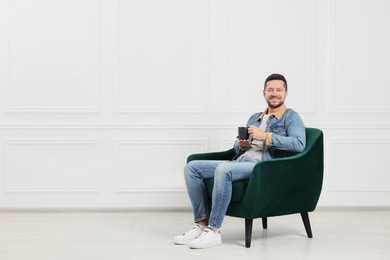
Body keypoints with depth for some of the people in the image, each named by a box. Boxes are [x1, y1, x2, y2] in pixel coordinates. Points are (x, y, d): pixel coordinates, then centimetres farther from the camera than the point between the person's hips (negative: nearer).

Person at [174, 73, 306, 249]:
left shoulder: (291, 117, 5)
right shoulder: (254, 118, 26)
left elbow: (299, 144, -15)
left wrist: (265, 136, -17)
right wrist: (241, 144, 3)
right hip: (239, 161, 8)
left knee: (223, 169, -36)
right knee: (191, 167, -7)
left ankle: (213, 231, -28)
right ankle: (202, 224, -10)